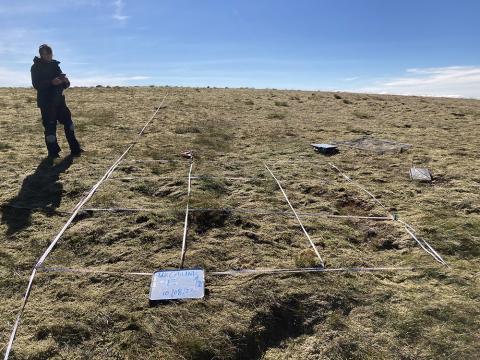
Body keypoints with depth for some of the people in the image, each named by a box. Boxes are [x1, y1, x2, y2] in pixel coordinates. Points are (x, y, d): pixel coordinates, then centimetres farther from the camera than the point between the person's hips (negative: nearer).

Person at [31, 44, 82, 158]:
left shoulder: (55, 65, 14)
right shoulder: (36, 67, -1)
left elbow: (65, 85, 13)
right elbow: (36, 84, -14)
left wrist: (65, 81, -11)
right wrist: (51, 82, -27)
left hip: (59, 100, 5)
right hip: (46, 102, -5)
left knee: (68, 122, 1)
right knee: (50, 126, -5)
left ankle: (75, 149, 7)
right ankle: (53, 152, 3)